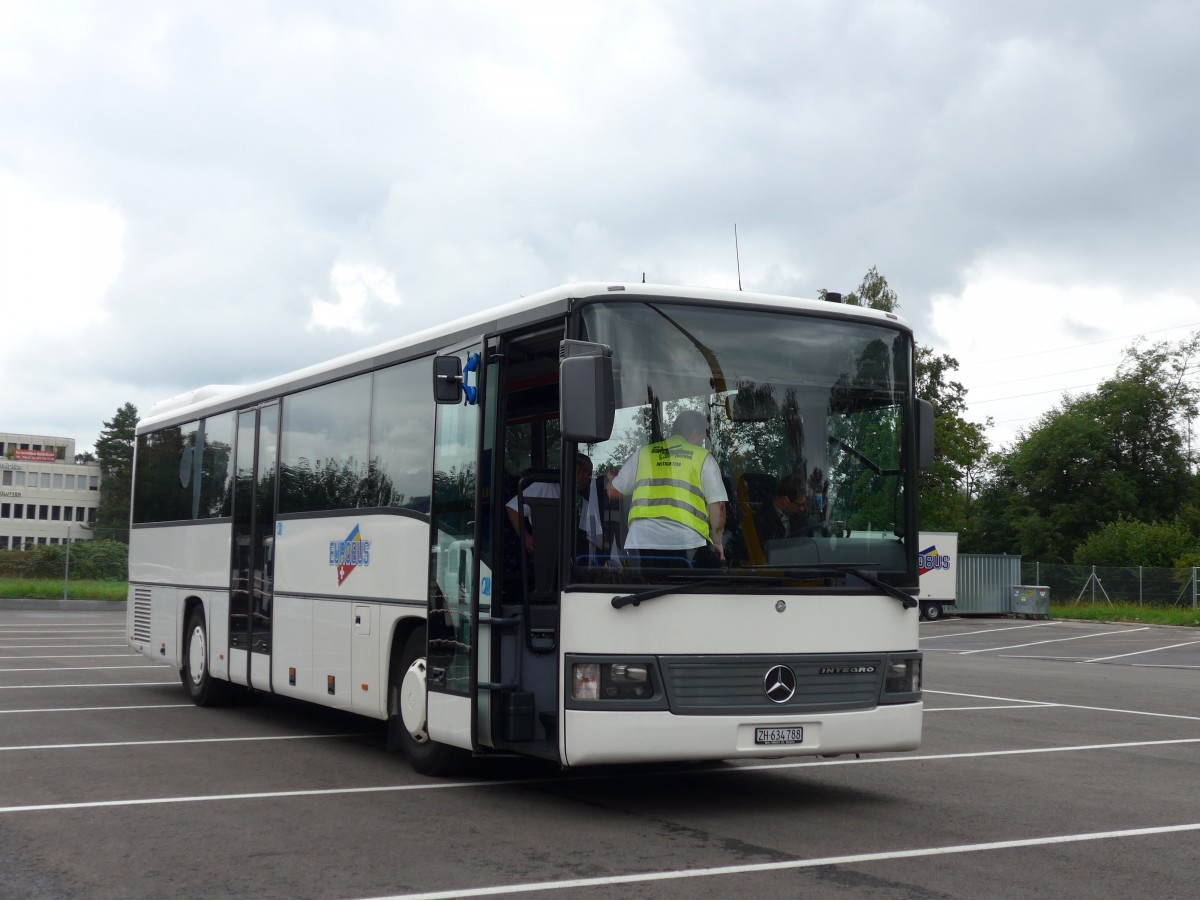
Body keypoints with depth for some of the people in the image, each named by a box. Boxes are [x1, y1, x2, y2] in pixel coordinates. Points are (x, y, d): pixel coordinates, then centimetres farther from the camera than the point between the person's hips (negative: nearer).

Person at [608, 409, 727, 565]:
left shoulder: (643, 453, 17)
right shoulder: (703, 457, 9)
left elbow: (614, 492, 22)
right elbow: (717, 505, 2)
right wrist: (717, 541, 16)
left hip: (641, 540, 3)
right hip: (685, 541, -3)